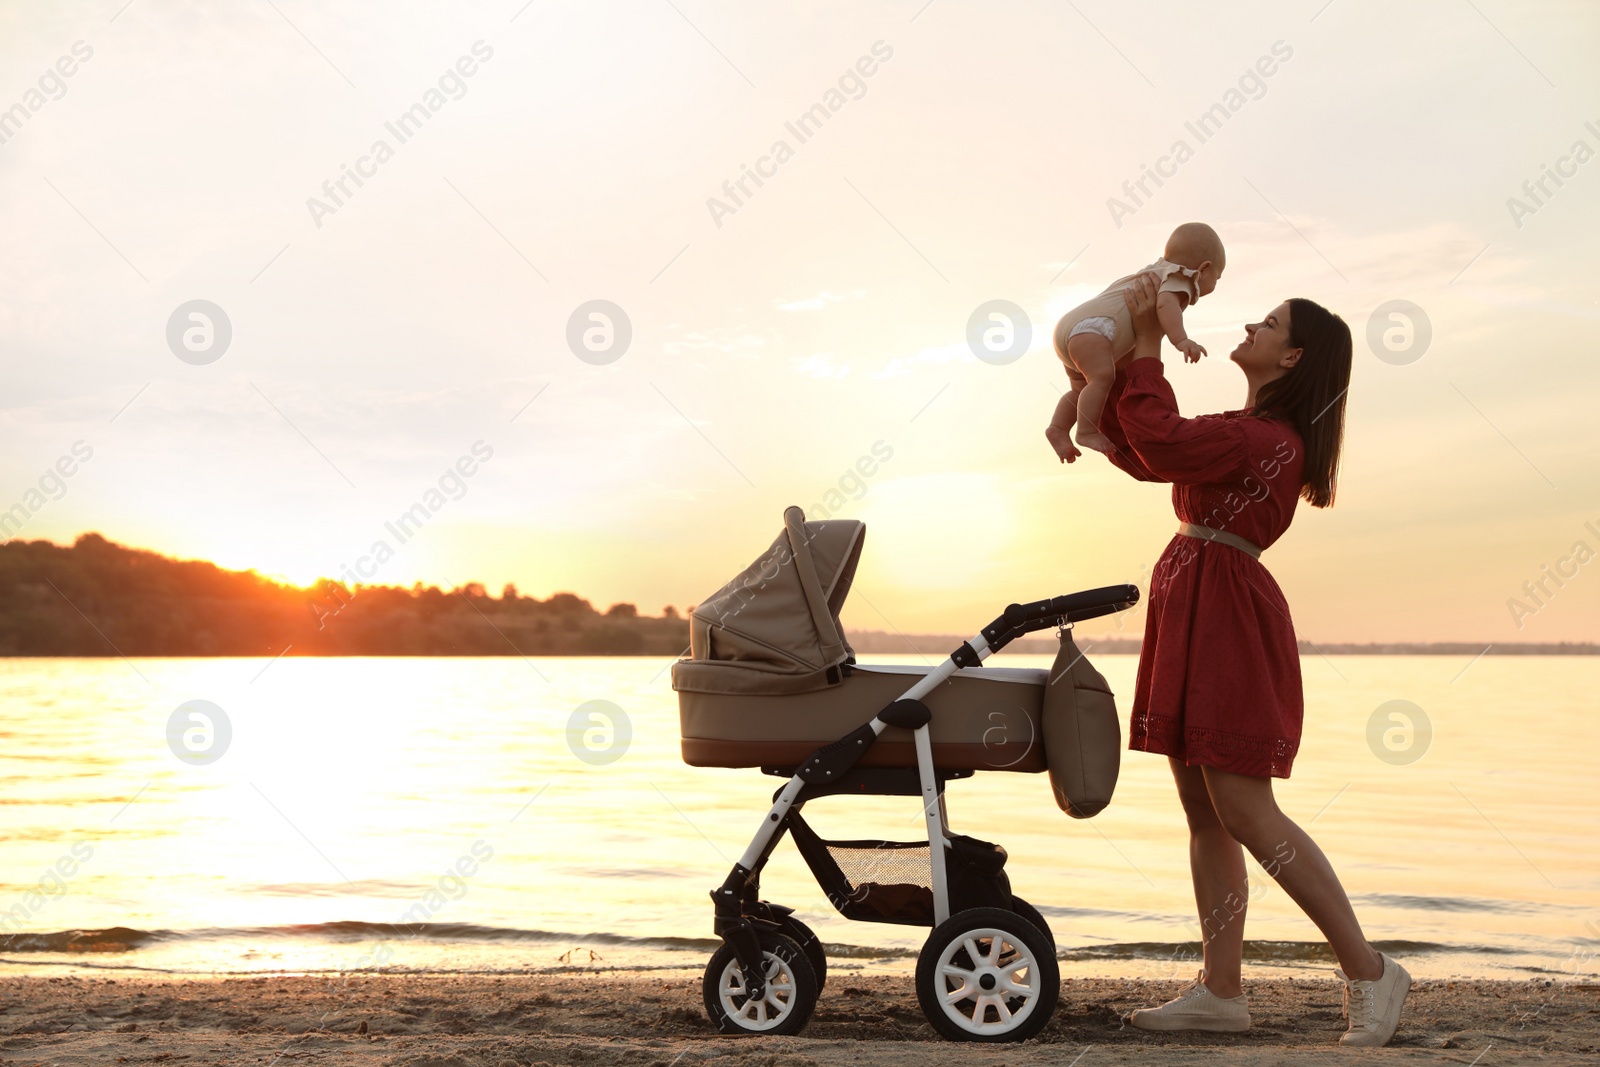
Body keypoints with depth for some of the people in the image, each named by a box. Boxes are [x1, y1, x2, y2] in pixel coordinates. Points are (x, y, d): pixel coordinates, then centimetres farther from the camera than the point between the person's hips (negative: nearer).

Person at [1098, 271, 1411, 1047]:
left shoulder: (1268, 438, -14)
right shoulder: (1251, 432, 18)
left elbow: (1162, 443, -24)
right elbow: (1139, 454, 23)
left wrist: (1146, 345, -13)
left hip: (1226, 619, -10)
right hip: (1193, 615, 10)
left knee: (1242, 809, -12)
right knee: (1205, 813, 7)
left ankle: (1367, 970, -3)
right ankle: (1221, 991, 10)